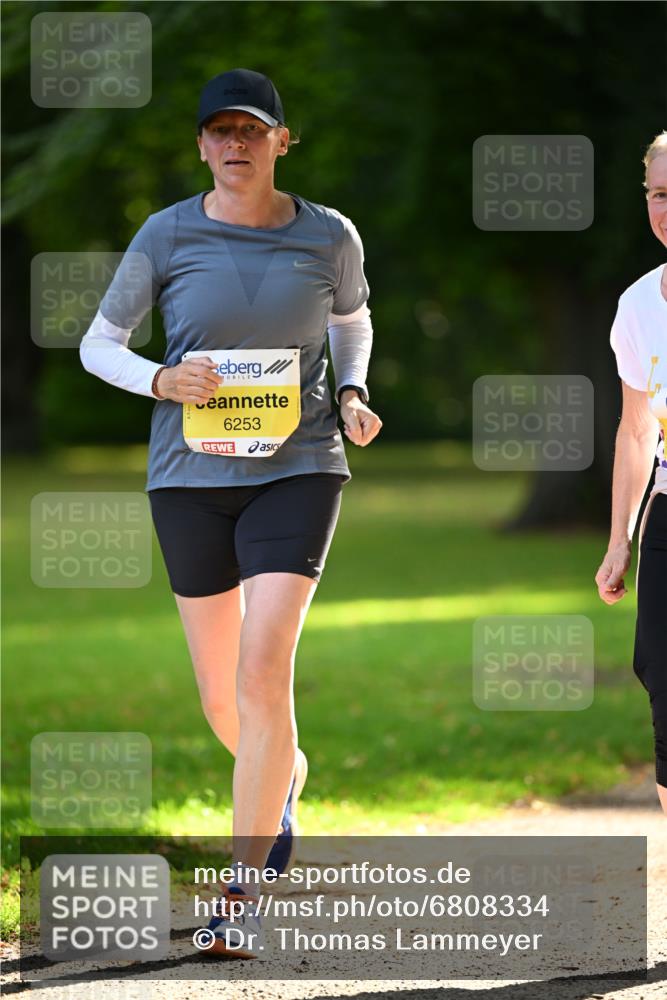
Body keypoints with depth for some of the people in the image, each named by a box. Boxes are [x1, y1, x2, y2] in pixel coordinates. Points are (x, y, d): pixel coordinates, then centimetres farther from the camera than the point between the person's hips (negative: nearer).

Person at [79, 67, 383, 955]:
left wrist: (353, 397, 0)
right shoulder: (167, 236, -4)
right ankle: (285, 773, 48)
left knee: (264, 670, -17)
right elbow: (98, 345, 4)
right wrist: (159, 380, -16)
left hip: (297, 472, -1)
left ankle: (242, 897, -11)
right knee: (223, 696, 10)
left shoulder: (328, 237, -1)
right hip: (191, 476, 1)